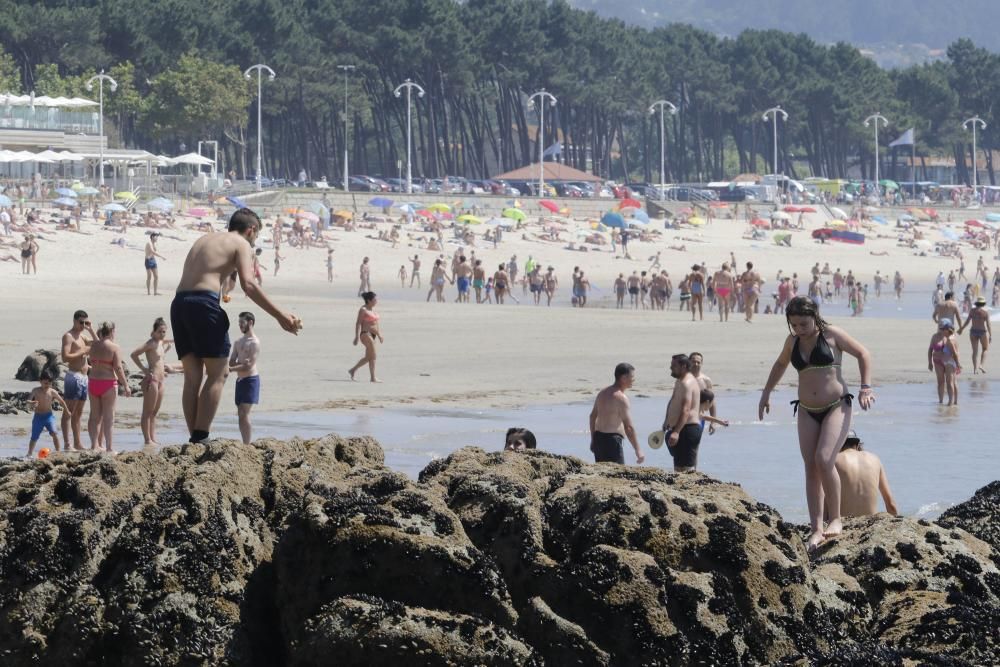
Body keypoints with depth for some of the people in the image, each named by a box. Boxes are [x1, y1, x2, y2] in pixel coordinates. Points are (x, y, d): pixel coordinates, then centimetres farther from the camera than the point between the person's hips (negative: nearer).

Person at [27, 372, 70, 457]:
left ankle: (58, 452, -11)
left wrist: (67, 411, 15)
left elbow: (61, 401, 8)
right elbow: (28, 400, -21)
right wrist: (32, 403, -44)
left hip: (49, 415, 0)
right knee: (34, 437, 8)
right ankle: (29, 454, 27)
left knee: (54, 433, -20)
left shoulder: (52, 392, -6)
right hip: (38, 417, 0)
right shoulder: (36, 391, -10)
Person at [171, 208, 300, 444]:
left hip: (179, 302, 7)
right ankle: (201, 436, -9)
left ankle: (195, 439, 6)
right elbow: (248, 285, -9)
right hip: (204, 303, -7)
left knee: (193, 376, 10)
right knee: (217, 373, 0)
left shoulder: (205, 239, 28)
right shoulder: (241, 244, 5)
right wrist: (280, 316, -11)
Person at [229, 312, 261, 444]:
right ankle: (245, 444, 8)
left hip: (250, 379, -8)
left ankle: (247, 445, -18)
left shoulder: (254, 342, -10)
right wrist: (240, 363, -11)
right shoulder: (238, 342, 15)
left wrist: (230, 369, -20)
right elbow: (231, 362, 11)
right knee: (241, 414, 6)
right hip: (240, 379, 8)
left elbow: (249, 366, -16)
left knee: (244, 414, -15)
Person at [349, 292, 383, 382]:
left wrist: (379, 335, 19)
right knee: (372, 356, -10)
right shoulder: (363, 310, -9)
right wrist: (357, 336, -18)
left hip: (372, 334, 9)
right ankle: (373, 377, -6)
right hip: (366, 334, -9)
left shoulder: (373, 309, 16)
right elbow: (358, 323, -12)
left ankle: (352, 370, 25)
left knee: (368, 357, 13)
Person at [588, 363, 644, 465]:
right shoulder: (621, 398, -17)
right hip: (612, 441, -9)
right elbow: (628, 427, -19)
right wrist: (638, 450, -14)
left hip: (598, 438, 9)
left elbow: (593, 416, 20)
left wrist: (593, 439, 29)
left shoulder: (603, 393, 11)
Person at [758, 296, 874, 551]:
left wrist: (865, 387, -10)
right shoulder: (792, 341, 8)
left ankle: (836, 519, -8)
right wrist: (766, 393, 28)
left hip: (836, 406, -5)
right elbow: (781, 364, 29)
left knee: (824, 460, -21)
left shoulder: (832, 335, -6)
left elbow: (863, 354, 0)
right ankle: (816, 529, 0)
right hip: (807, 411, 5)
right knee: (811, 468, 0)